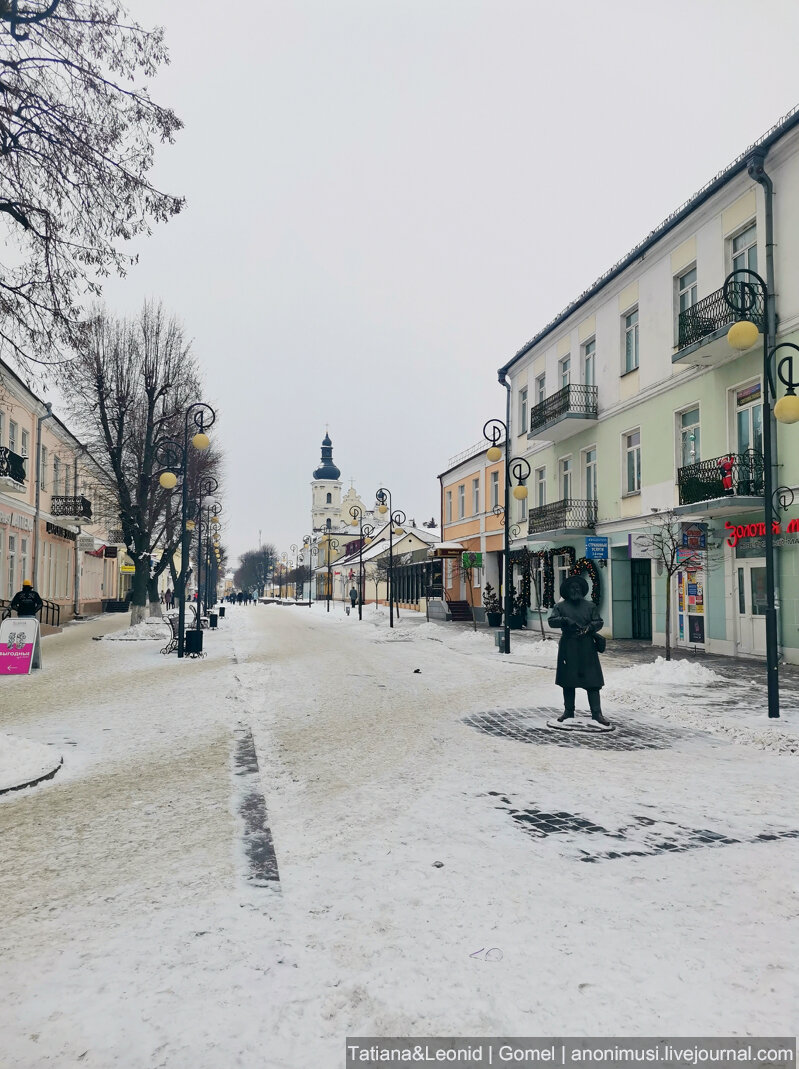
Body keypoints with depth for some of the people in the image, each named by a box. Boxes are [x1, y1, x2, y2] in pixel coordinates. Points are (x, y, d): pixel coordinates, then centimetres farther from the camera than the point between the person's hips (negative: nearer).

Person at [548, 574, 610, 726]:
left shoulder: (590, 606, 11)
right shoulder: (560, 606, 8)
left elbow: (599, 622, 6)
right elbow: (552, 621, -3)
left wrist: (589, 627, -14)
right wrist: (566, 621, -18)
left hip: (587, 648, 0)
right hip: (567, 649, 0)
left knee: (592, 681, -5)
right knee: (568, 681, 6)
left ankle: (597, 713, -4)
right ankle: (568, 711, 17)